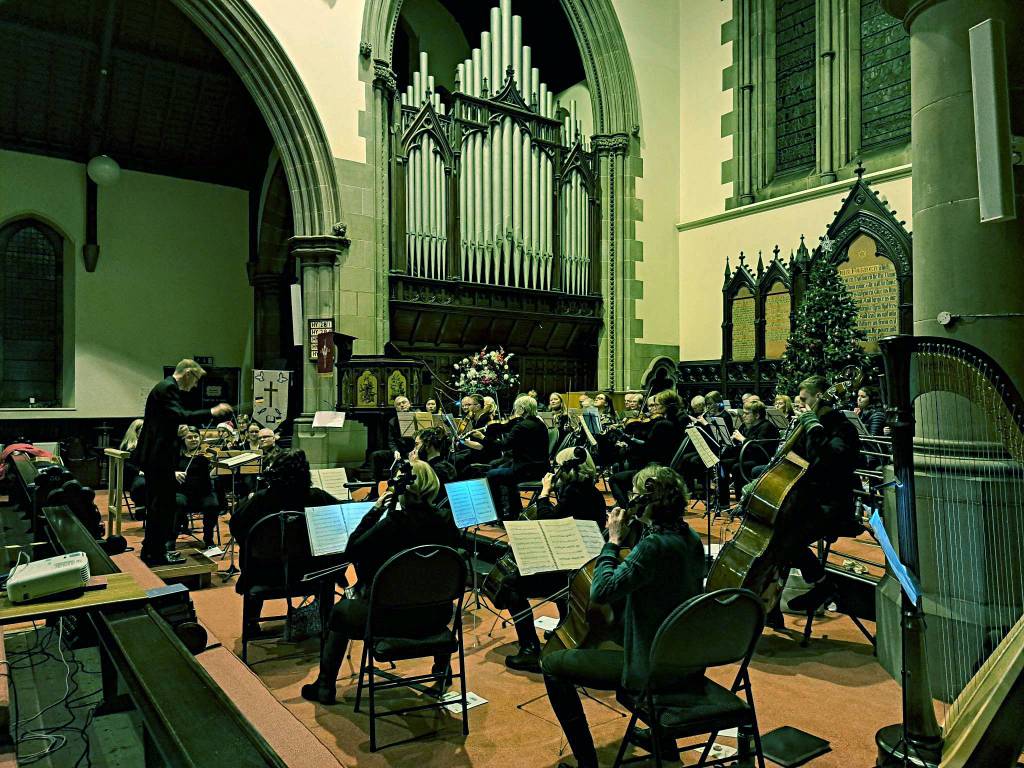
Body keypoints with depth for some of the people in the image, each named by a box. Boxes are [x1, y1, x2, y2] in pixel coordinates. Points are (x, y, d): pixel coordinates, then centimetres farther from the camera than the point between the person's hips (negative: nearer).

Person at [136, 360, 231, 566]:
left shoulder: (165, 387, 18)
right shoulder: (168, 388, -14)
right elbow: (179, 416, -28)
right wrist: (211, 412, -27)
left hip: (154, 456, 11)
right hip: (159, 457, -11)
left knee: (157, 504, 17)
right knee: (163, 504, -4)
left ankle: (151, 550, 26)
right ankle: (156, 553, 4)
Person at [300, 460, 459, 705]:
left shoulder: (394, 523, -22)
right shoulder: (445, 519, -9)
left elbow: (351, 551, -11)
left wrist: (375, 511, -8)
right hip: (436, 619, 5)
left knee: (339, 612, 24)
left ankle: (325, 686, 32)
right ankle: (442, 669, 51)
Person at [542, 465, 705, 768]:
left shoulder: (654, 545, -27)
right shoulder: (690, 538, 1)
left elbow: (601, 591, -28)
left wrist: (613, 541, -18)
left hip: (654, 669, -9)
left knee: (552, 665, 1)